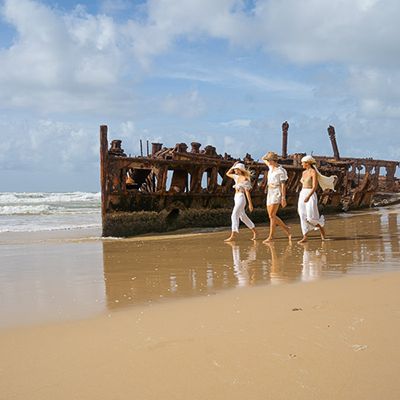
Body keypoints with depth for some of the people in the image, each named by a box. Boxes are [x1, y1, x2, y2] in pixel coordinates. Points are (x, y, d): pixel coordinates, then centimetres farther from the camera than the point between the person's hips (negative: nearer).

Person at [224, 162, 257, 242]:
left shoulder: (245, 179, -11)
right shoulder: (237, 177, 12)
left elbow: (247, 192, -13)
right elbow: (228, 174, 27)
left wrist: (250, 203, -13)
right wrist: (233, 166, 14)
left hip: (241, 198, -9)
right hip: (237, 198, 9)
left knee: (234, 215, -18)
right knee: (243, 217, 16)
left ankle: (233, 235, -24)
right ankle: (254, 232, 26)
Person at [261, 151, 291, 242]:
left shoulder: (280, 171, -10)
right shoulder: (271, 168, 10)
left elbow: (283, 185, -13)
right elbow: (265, 160, 33)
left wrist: (283, 198, -16)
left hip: (277, 193, -9)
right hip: (270, 193, 9)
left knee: (272, 215, -12)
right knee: (271, 215, 6)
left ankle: (271, 236, -11)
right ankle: (286, 229, 17)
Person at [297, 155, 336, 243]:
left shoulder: (314, 172, -10)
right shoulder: (304, 172, 14)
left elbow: (315, 187, -18)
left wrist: (308, 196, -28)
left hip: (311, 196, -7)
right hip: (302, 195, 7)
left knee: (311, 218, -12)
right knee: (303, 217, -1)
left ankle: (322, 229, 15)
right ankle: (305, 237, -1)